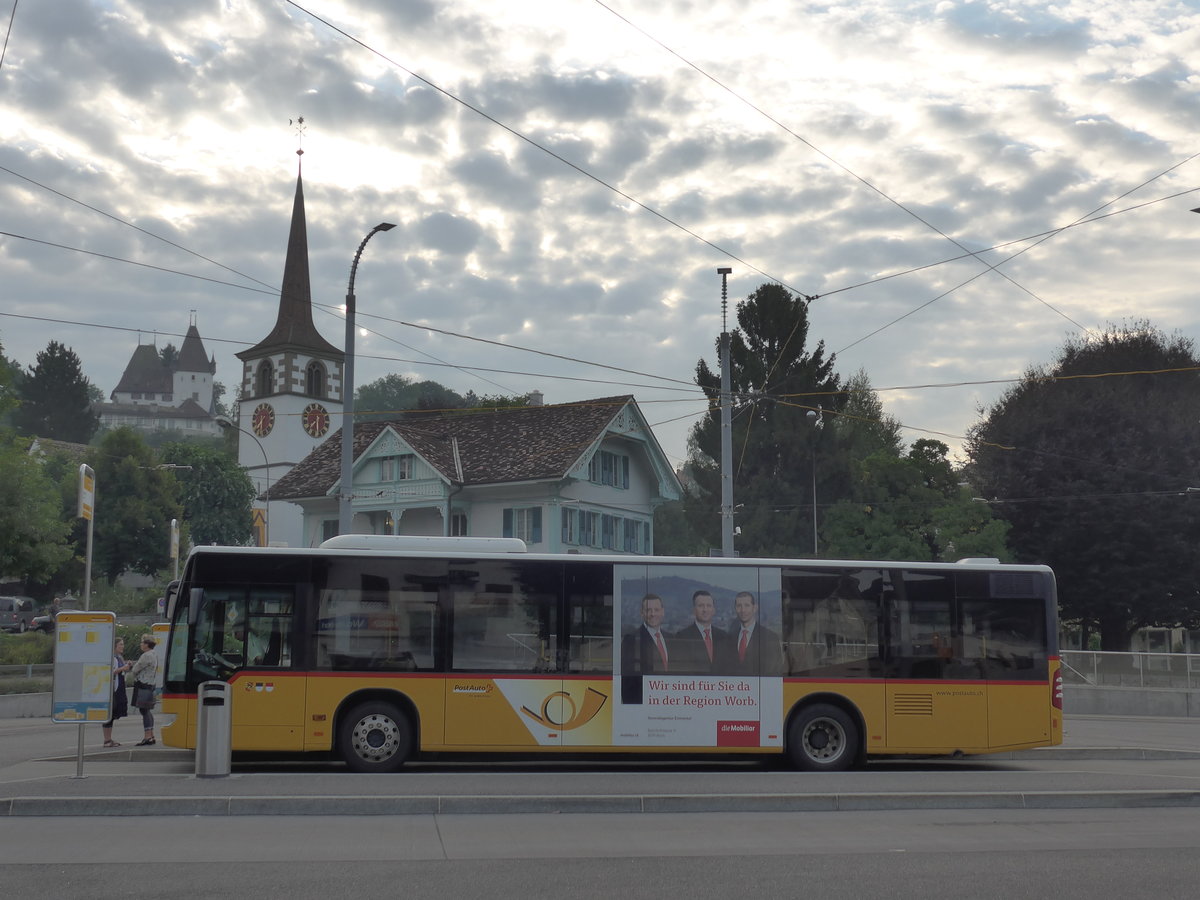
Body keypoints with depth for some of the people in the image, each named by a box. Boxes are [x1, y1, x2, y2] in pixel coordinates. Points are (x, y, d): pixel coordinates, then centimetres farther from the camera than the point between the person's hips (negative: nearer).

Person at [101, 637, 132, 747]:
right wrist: (122, 669, -22)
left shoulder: (119, 657, 18)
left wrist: (128, 667, 8)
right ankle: (107, 740, -5)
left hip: (119, 688, 10)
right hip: (111, 688, -10)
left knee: (114, 714, 11)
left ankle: (109, 739, 16)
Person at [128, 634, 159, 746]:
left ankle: (147, 736, -10)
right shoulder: (155, 655, 15)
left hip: (144, 686, -10)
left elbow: (136, 669, -9)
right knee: (148, 711, 13)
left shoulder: (146, 656, -16)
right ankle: (151, 736, 16)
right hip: (151, 686, 10)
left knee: (144, 711, -9)